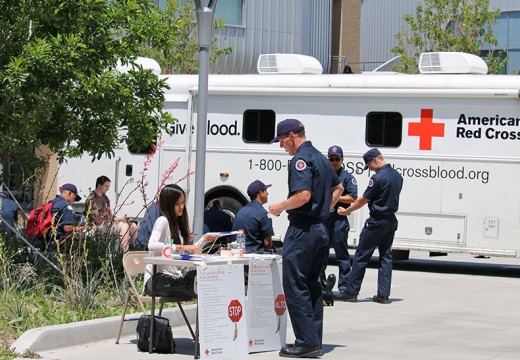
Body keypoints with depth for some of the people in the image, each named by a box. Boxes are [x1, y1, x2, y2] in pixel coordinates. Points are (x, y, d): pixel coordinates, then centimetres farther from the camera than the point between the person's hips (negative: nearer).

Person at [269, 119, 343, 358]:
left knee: (294, 286, -6)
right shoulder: (320, 158, 16)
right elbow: (338, 188, 29)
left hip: (302, 229, -10)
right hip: (320, 228, 10)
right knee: (312, 286, 13)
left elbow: (303, 195, -25)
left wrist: (280, 207, -11)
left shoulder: (300, 159, -14)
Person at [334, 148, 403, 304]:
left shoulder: (378, 178, -18)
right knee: (386, 256, 8)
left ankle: (351, 291, 4)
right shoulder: (397, 176, 7)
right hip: (391, 220, 8)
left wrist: (346, 211, 1)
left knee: (361, 256, 0)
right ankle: (383, 294, 5)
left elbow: (363, 199, -13)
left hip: (377, 221, -8)